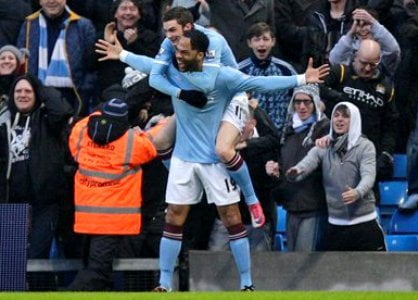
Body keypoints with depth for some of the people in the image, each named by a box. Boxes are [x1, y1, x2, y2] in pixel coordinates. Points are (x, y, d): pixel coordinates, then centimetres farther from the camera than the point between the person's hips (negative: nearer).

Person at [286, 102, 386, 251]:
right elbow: (308, 162, -13)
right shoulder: (323, 147, 4)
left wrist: (358, 192, -40)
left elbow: (368, 175, -18)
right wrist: (296, 171, -39)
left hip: (364, 222, -3)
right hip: (335, 224, 3)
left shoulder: (365, 146, -3)